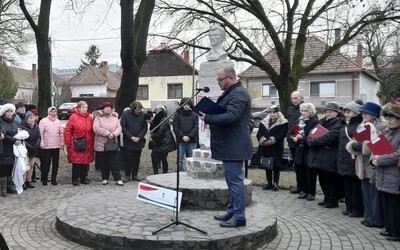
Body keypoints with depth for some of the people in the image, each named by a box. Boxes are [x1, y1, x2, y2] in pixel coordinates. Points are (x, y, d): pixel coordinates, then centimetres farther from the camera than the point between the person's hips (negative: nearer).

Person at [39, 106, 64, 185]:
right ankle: (44, 180, 11)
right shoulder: (43, 121, -2)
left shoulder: (58, 121, 12)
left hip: (56, 146, 4)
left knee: (55, 163, 6)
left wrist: (62, 143, 11)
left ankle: (54, 179, 15)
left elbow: (61, 133, 16)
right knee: (46, 163, -1)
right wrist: (41, 143, -10)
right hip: (46, 146, -4)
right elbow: (40, 133, -6)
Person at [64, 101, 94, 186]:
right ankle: (75, 179, 10)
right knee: (76, 162, -1)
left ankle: (83, 178, 22)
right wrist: (67, 142, -7)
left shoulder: (89, 117, 9)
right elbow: (68, 130, -5)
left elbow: (92, 130, 12)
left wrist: (92, 140, 6)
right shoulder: (73, 117, -6)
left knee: (86, 161, 9)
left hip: (87, 144, 5)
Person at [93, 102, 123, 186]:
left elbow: (119, 128, 1)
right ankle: (105, 178, 21)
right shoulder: (98, 117, -2)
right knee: (103, 163, 7)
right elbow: (96, 128, -15)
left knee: (115, 163, 1)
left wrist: (114, 134, -18)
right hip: (101, 144, -2)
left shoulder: (115, 117, 9)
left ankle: (117, 179, 6)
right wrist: (107, 133, -19)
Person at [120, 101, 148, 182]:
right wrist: (131, 137, -12)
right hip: (128, 141, -2)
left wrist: (139, 137, -11)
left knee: (137, 159, 10)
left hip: (139, 141, 2)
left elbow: (145, 128, 1)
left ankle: (135, 174, 21)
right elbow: (123, 127, -6)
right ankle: (127, 175, 12)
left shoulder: (143, 114, -2)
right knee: (127, 158, 2)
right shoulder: (125, 114, -6)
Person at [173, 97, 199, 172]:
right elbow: (175, 127, -1)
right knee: (180, 159, 1)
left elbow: (196, 127, -1)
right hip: (181, 141, 0)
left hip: (191, 141, 0)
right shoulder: (177, 115, 4)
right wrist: (182, 136, -12)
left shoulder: (194, 115, 5)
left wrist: (189, 136, -12)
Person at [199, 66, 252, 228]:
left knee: (235, 180, -7)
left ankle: (239, 217, -1)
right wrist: (208, 115, 5)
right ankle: (232, 211, 27)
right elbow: (222, 112, 23)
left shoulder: (238, 94, -15)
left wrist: (208, 118, -21)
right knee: (232, 179, 16)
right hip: (230, 146, 11)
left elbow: (230, 116, -27)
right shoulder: (231, 93, 19)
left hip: (234, 147, -11)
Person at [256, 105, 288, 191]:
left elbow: (282, 134, -11)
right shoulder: (263, 122, 14)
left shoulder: (283, 123, 0)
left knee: (276, 166, 0)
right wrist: (263, 141, -13)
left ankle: (276, 184, 9)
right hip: (265, 148, 4)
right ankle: (269, 183, 19)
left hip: (276, 149, -4)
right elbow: (259, 134, 5)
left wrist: (272, 141, -19)